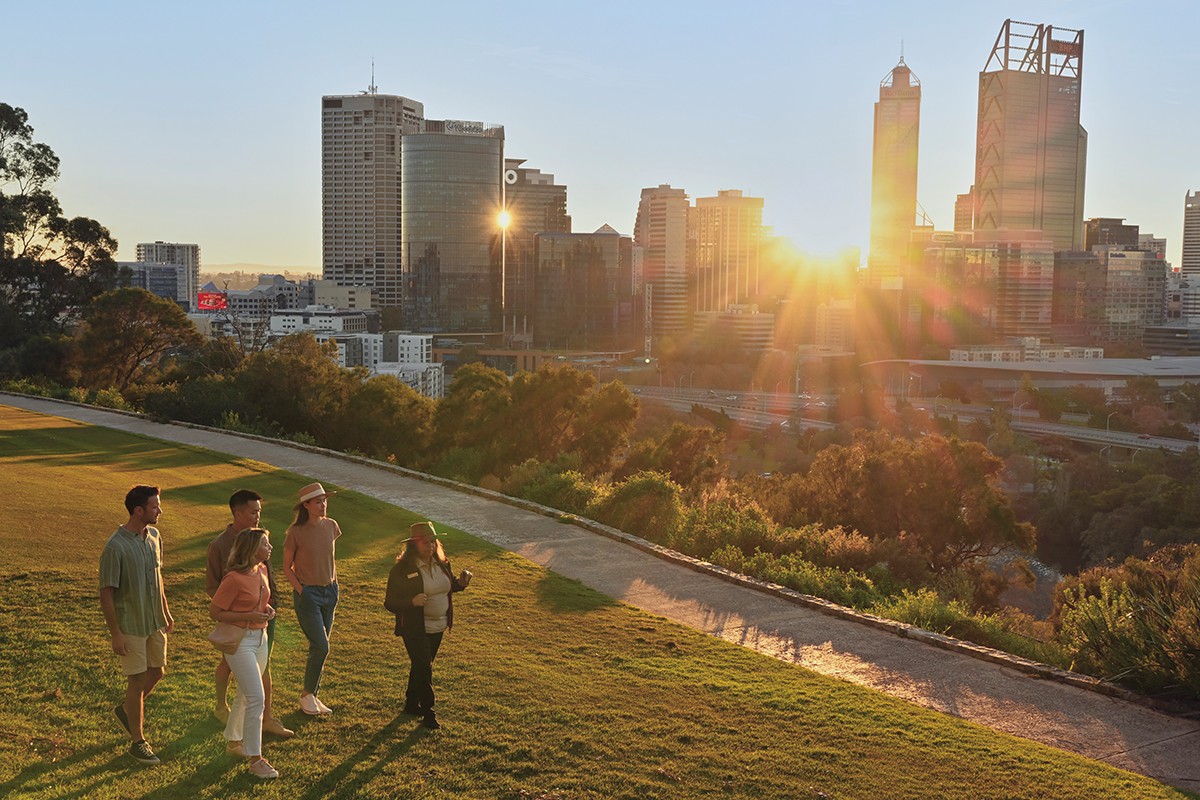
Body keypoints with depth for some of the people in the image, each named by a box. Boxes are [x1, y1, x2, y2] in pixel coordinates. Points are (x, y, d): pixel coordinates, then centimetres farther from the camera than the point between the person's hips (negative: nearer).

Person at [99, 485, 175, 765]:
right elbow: (106, 593, -18)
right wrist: (115, 634, -17)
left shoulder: (154, 536, 2)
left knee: (157, 672, 16)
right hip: (130, 625, -7)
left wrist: (166, 612, 17)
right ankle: (138, 741, 16)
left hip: (155, 620, 7)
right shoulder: (115, 547, -22)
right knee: (138, 680, 2)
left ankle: (126, 710, 42)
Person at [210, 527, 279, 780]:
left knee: (245, 694, 21)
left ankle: (233, 741, 39)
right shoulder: (234, 579, -21)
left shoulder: (262, 570, 4)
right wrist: (250, 616, -22)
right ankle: (255, 759, -1)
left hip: (260, 637, 8)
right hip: (239, 640, -8)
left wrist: (267, 609, 0)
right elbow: (214, 612, -16)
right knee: (256, 698, -10)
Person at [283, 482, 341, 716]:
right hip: (308, 593, -5)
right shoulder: (296, 532, -12)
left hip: (329, 592, 5)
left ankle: (313, 696, 22)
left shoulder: (331, 526, 3)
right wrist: (301, 591, -11)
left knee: (319, 648, 10)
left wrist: (334, 586, 11)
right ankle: (307, 694, 8)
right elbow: (287, 568, -4)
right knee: (321, 647, -10)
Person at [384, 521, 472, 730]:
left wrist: (461, 583, -5)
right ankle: (428, 713, 8)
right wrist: (412, 601, -33)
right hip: (415, 629, -6)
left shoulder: (442, 564, 1)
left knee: (422, 666, 19)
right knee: (423, 668, -4)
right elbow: (390, 603, -16)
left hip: (438, 627, 6)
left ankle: (412, 704, 36)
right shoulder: (402, 570, -17)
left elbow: (449, 586, 17)